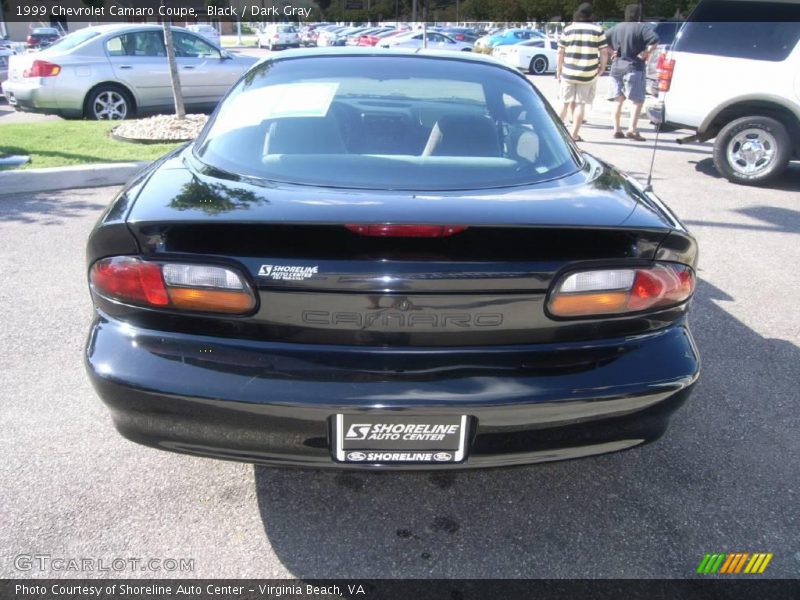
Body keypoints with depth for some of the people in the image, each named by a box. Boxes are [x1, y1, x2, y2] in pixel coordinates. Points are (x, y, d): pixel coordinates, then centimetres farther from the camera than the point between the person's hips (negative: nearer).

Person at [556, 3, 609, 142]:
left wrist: (559, 70, 11)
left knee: (565, 102, 15)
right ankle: (574, 134, 5)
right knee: (580, 104, 5)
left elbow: (560, 52, 2)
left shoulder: (568, 29, 2)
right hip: (588, 74, -1)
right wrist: (602, 67, 13)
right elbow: (604, 52, -2)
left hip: (568, 73, 1)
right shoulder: (598, 30, -1)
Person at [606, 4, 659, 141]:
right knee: (637, 101, -2)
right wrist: (646, 52, -9)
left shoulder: (616, 28, 9)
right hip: (634, 68, -5)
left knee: (618, 101, 12)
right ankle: (632, 129, -15)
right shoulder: (641, 27, -6)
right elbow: (655, 39, -19)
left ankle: (617, 129, 13)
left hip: (616, 67, 5)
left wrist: (612, 51, 8)